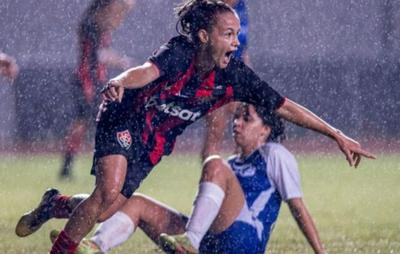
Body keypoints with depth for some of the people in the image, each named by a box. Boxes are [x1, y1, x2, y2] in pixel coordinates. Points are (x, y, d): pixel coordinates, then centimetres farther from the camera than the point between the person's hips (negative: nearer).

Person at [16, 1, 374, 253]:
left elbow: (285, 107, -8)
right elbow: (148, 71, -47)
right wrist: (118, 83, -70)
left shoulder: (234, 76, -14)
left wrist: (338, 136, -9)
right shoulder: (181, 52, -27)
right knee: (109, 191, -25)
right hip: (123, 121, -5)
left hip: (153, 144, 5)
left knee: (108, 209, -3)